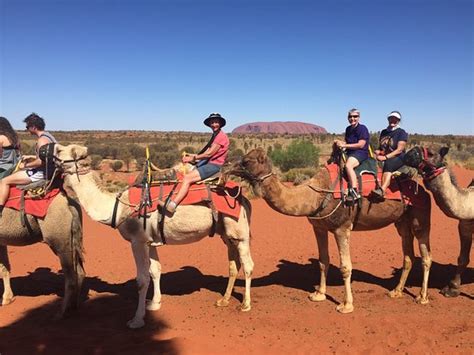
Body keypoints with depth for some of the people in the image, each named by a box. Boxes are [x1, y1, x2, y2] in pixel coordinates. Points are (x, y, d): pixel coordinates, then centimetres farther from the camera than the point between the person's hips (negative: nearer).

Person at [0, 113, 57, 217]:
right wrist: (30, 157, 19)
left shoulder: (42, 140, -19)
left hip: (41, 173, -11)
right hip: (47, 170, 11)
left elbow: (40, 162, -26)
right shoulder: (48, 135, 11)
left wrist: (25, 165, -13)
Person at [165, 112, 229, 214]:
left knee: (187, 178, -25)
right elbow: (206, 152, 13)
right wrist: (192, 156, 0)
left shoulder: (221, 136, -12)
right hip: (208, 162, 11)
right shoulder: (215, 136, 19)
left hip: (214, 165, -11)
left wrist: (193, 158, -11)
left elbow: (209, 153, -16)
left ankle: (172, 205, -30)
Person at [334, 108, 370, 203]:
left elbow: (361, 145, -17)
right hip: (349, 152, 9)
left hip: (361, 153, -9)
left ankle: (355, 192, -39)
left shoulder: (362, 128, -8)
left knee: (348, 165, -37)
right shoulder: (348, 129, 15)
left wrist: (344, 145, -19)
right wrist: (339, 142, 0)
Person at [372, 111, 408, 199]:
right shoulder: (384, 132, 19)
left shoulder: (401, 132, 1)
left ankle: (382, 189, -55)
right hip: (384, 159, 6)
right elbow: (380, 147, 25)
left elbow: (399, 150, -10)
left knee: (388, 163, -37)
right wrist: (377, 151, 0)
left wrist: (386, 157, -21)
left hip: (398, 158, -6)